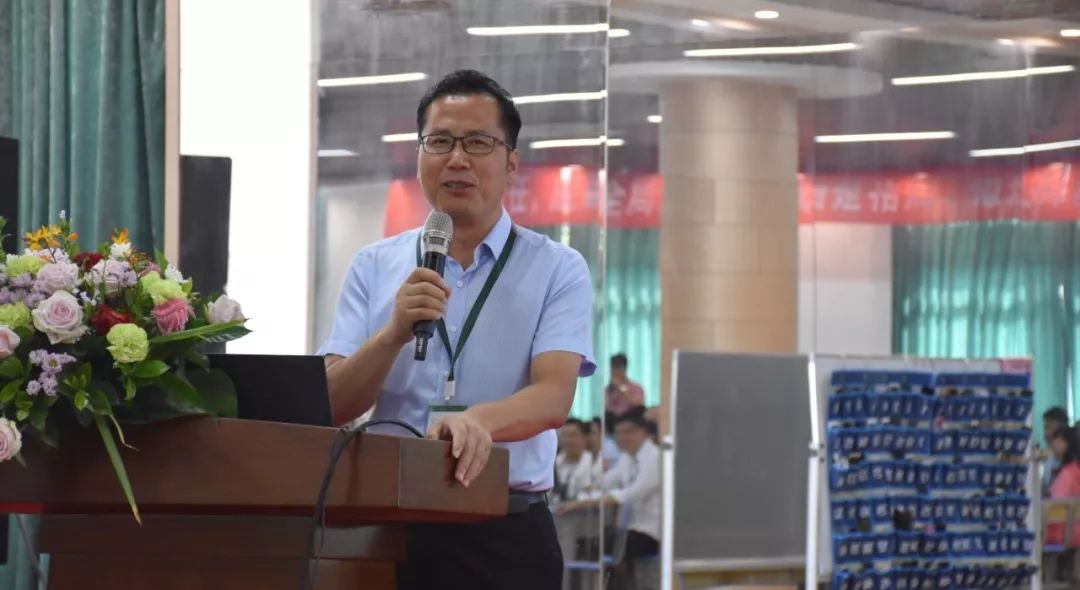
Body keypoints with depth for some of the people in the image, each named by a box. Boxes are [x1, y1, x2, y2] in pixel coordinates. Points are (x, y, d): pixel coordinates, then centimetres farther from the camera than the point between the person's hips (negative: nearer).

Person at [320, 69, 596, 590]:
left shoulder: (557, 270, 4)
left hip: (505, 535, -1)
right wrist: (394, 334, -16)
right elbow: (332, 406, 1)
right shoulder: (374, 268, 10)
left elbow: (553, 397, -11)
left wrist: (477, 421, -31)